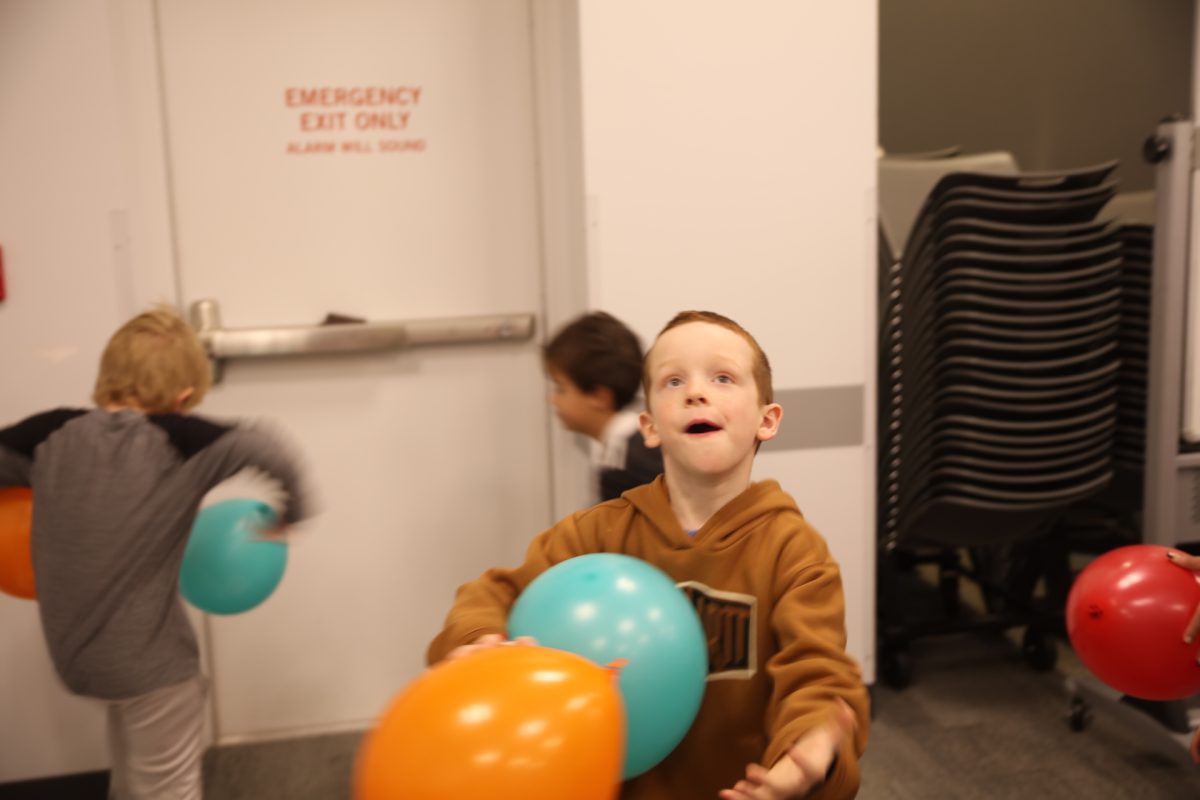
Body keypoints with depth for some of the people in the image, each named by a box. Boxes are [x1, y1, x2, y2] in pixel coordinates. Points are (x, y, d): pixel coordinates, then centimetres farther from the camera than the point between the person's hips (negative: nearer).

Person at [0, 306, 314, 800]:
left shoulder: (50, 434, -4)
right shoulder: (179, 440, -17)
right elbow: (266, 451, -28)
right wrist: (290, 512, -11)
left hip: (75, 652, 5)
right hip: (149, 658, -5)